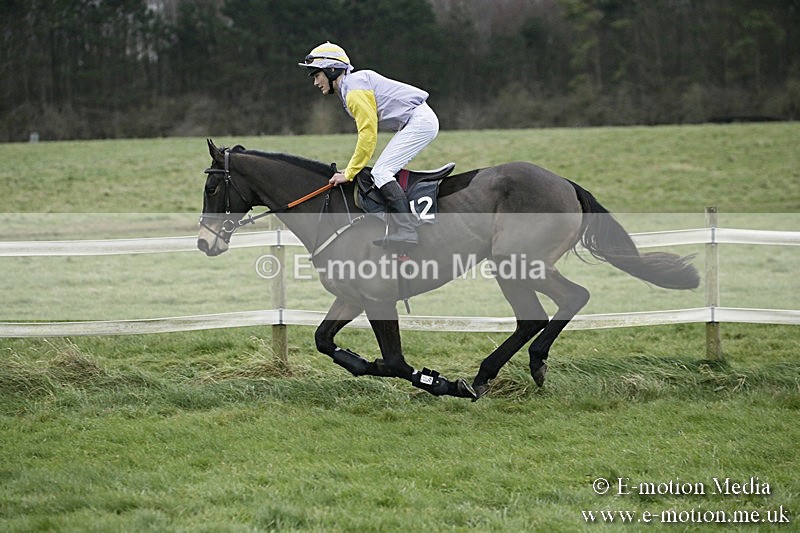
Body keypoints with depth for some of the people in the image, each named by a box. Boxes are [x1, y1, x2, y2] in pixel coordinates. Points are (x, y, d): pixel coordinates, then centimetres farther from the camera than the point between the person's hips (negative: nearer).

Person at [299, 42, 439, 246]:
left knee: (381, 172, -15)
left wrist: (349, 173, -12)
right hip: (419, 122, 10)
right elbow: (367, 132, 21)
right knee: (384, 172, 10)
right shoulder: (350, 88, 19)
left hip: (420, 121, -10)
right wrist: (352, 169, 16)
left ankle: (406, 231, -23)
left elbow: (368, 134, -17)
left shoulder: (354, 89, -13)